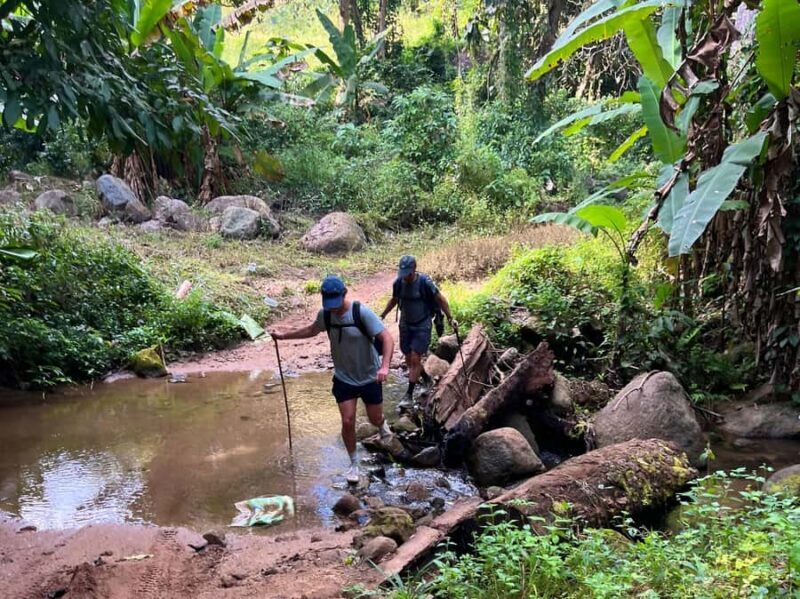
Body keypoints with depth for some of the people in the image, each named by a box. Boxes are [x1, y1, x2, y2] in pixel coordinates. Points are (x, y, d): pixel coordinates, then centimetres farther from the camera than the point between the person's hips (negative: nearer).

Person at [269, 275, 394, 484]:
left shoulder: (361, 312, -25)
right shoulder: (325, 314, -10)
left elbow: (387, 338, -29)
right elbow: (311, 329, 14)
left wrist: (384, 366, -42)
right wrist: (284, 335, 13)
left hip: (369, 378, -3)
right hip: (343, 378, 3)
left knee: (375, 418, 13)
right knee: (347, 422, -3)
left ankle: (382, 425, 52)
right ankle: (354, 464, 17)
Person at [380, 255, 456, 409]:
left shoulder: (424, 282, -19)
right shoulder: (398, 283, -6)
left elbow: (440, 299, -8)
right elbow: (394, 300, 14)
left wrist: (450, 318, -10)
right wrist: (382, 315, 16)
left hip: (422, 325, -5)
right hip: (405, 325, 5)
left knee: (415, 360, -11)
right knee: (409, 361, 9)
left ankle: (409, 395, -4)